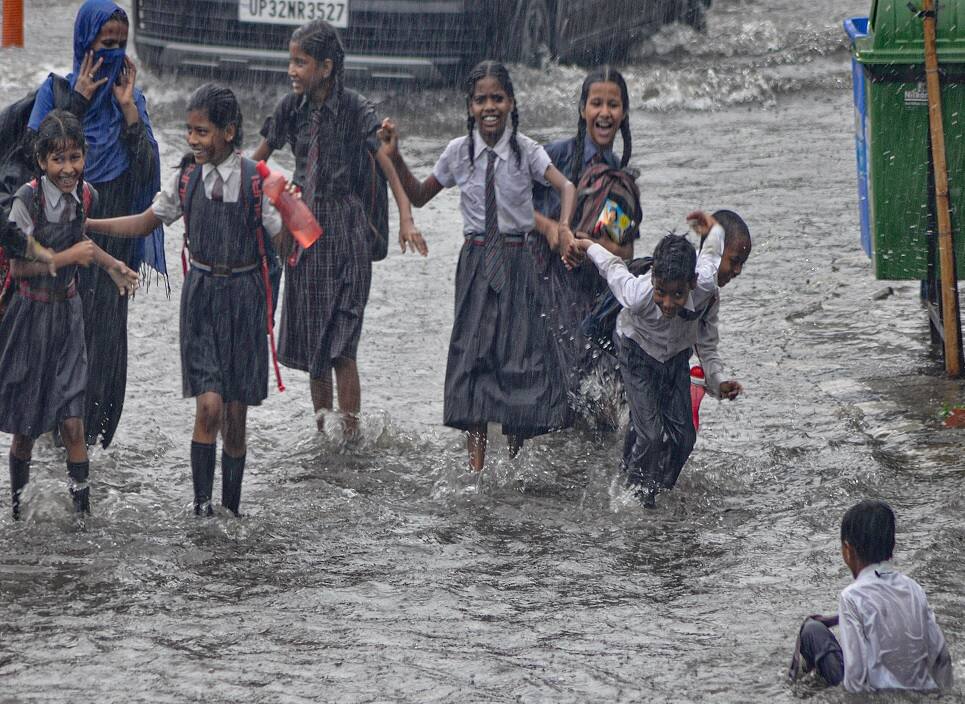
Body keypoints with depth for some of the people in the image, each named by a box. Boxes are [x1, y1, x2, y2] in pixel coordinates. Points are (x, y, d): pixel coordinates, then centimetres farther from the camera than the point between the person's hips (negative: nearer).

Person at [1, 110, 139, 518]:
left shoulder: (86, 196, -2)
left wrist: (109, 264, 7)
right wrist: (70, 256, -21)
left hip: (68, 313, 3)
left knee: (72, 423, -5)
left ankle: (83, 507, -2)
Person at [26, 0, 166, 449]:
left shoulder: (130, 95, 7)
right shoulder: (57, 89, 0)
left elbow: (146, 169, -2)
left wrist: (127, 108, -9)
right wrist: (80, 100, -14)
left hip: (113, 234, 2)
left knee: (106, 325, 0)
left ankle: (95, 425, 6)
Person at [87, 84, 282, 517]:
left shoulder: (256, 181, -9)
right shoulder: (186, 178, 0)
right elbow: (147, 222, 13)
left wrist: (293, 216, -17)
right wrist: (84, 224, 9)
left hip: (243, 297, -1)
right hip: (201, 295, 1)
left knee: (235, 415, 5)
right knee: (209, 405, -13)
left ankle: (231, 511, 17)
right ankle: (201, 507, -9)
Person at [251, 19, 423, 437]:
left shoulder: (355, 111, -11)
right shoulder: (292, 109, 2)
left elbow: (389, 166, -15)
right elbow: (258, 159, 13)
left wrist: (406, 219, -27)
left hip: (344, 228, -5)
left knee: (340, 345, -11)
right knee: (310, 340, 9)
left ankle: (350, 435, -9)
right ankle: (321, 430, 19)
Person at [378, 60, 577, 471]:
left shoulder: (525, 151, -6)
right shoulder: (459, 152, 2)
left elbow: (564, 185, -21)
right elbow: (419, 197, 14)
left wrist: (564, 227, -40)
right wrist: (395, 158, 0)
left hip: (515, 261, -2)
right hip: (475, 261, 2)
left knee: (519, 353, -2)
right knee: (472, 352, -3)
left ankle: (517, 459, 9)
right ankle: (476, 463, -1)